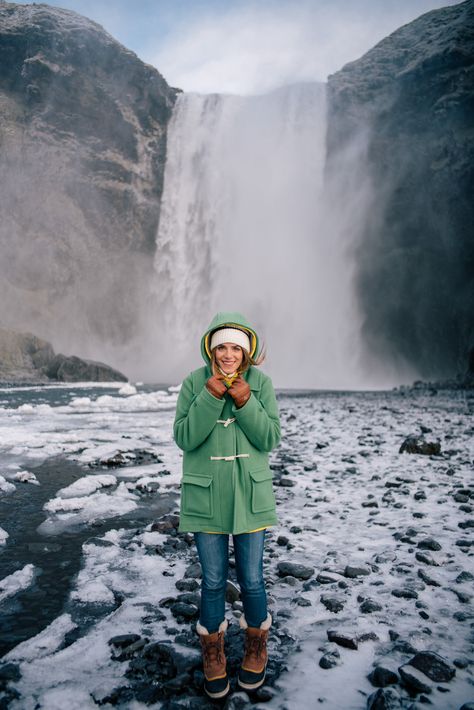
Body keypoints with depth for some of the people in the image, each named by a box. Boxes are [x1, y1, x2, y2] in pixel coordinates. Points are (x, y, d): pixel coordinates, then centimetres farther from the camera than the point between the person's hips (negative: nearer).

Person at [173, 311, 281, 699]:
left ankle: (256, 646, 39)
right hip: (206, 496, 0)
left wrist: (245, 402, -22)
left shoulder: (260, 382, -7)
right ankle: (213, 652, 37)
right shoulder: (194, 382, -7)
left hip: (250, 495, 0)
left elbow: (270, 439, -9)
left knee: (251, 579, 12)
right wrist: (210, 397, -22)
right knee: (213, 581, 12)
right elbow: (185, 438, -12)